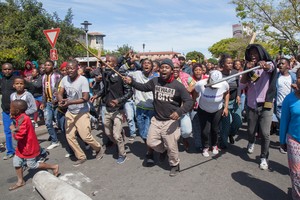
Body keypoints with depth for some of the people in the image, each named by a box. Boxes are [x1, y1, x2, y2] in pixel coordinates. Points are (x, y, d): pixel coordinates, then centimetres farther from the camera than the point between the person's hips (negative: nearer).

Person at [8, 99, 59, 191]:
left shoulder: (23, 119, -29)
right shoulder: (21, 117, 3)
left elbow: (18, 136, -30)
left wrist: (13, 129, -14)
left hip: (28, 147, -10)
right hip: (22, 146, 10)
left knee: (32, 165, 4)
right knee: (16, 162, 14)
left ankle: (54, 167, 15)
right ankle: (20, 181, 30)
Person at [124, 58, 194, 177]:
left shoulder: (178, 86, -14)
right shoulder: (154, 81, -3)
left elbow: (189, 101, -13)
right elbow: (143, 87, 15)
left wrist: (179, 112, -29)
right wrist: (131, 82, -1)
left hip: (171, 121, -4)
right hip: (156, 120, 4)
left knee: (171, 147, 6)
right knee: (151, 142, 10)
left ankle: (175, 165, 34)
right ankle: (163, 149, 43)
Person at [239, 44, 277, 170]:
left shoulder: (268, 64, -2)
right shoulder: (249, 68, 8)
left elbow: (270, 68, -29)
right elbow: (242, 86, -3)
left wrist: (265, 65, -53)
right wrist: (247, 70, -14)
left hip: (266, 106, -3)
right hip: (252, 106, 3)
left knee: (265, 134, -6)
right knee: (251, 131, 13)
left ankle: (264, 157, 14)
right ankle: (251, 142, 47)